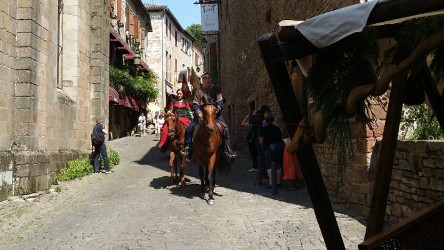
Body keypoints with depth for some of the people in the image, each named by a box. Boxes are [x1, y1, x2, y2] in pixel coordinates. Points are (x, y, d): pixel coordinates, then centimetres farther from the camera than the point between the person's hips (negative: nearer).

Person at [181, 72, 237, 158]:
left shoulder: (216, 89, 5)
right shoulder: (199, 91, 6)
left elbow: (220, 102, -4)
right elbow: (195, 104, -2)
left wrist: (217, 110, -23)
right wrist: (199, 112, -21)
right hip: (201, 114, 1)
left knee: (225, 128, -20)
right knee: (189, 128, -13)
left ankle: (228, 150, -13)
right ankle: (187, 147, 0)